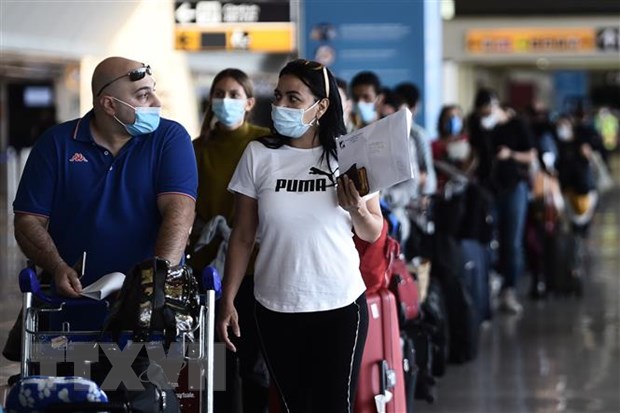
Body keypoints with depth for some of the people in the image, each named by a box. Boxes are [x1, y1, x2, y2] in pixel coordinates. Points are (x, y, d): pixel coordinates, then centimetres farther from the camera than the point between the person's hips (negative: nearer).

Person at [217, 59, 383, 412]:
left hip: (340, 304, -1)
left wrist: (357, 210, -15)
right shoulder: (258, 156, -2)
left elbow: (374, 234, 6)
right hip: (276, 307, 1)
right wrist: (228, 301, 0)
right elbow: (243, 236, 3)